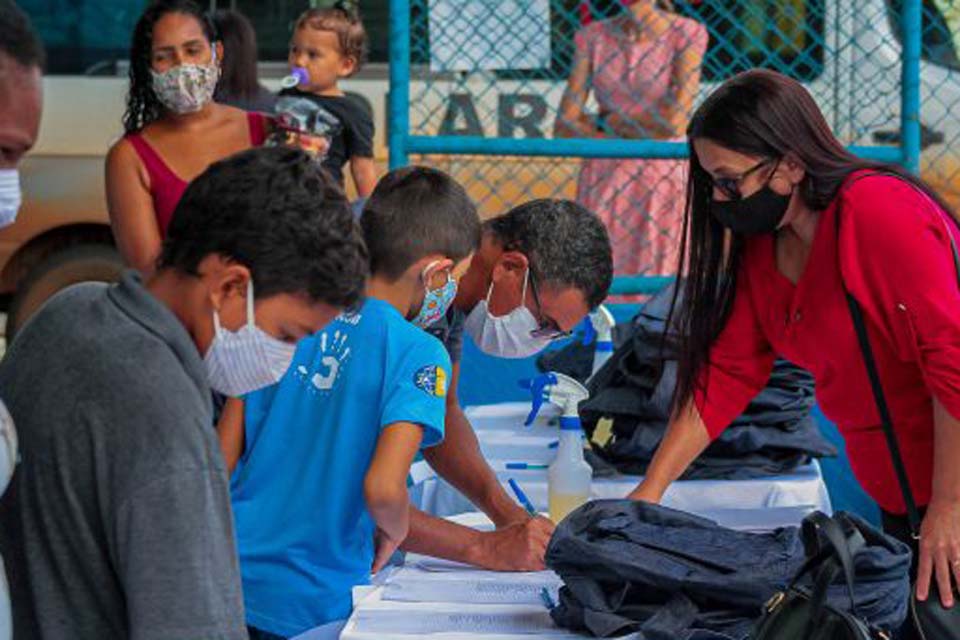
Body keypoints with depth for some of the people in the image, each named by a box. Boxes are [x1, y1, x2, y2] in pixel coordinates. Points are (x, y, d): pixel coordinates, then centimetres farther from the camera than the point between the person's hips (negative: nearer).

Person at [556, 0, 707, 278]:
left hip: (662, 179, -2)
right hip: (602, 180, 2)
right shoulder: (593, 37, 5)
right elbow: (564, 127, -1)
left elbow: (675, 122, -12)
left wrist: (606, 122, -2)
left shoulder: (687, 34, -3)